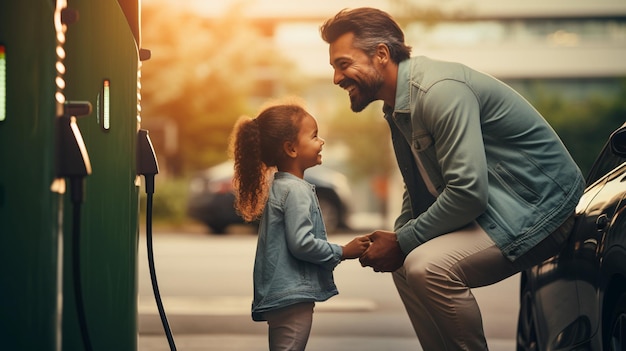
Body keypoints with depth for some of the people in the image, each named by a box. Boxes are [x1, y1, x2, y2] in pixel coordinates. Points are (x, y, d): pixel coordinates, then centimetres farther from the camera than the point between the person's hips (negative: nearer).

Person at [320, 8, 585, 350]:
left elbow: (468, 191, -28)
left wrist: (403, 242, -17)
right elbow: (420, 188, 21)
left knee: (428, 266, -27)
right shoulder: (397, 107, 10)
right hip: (494, 206, 11)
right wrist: (394, 238, 3)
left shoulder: (439, 90, -22)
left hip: (540, 209, -11)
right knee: (406, 265, 13)